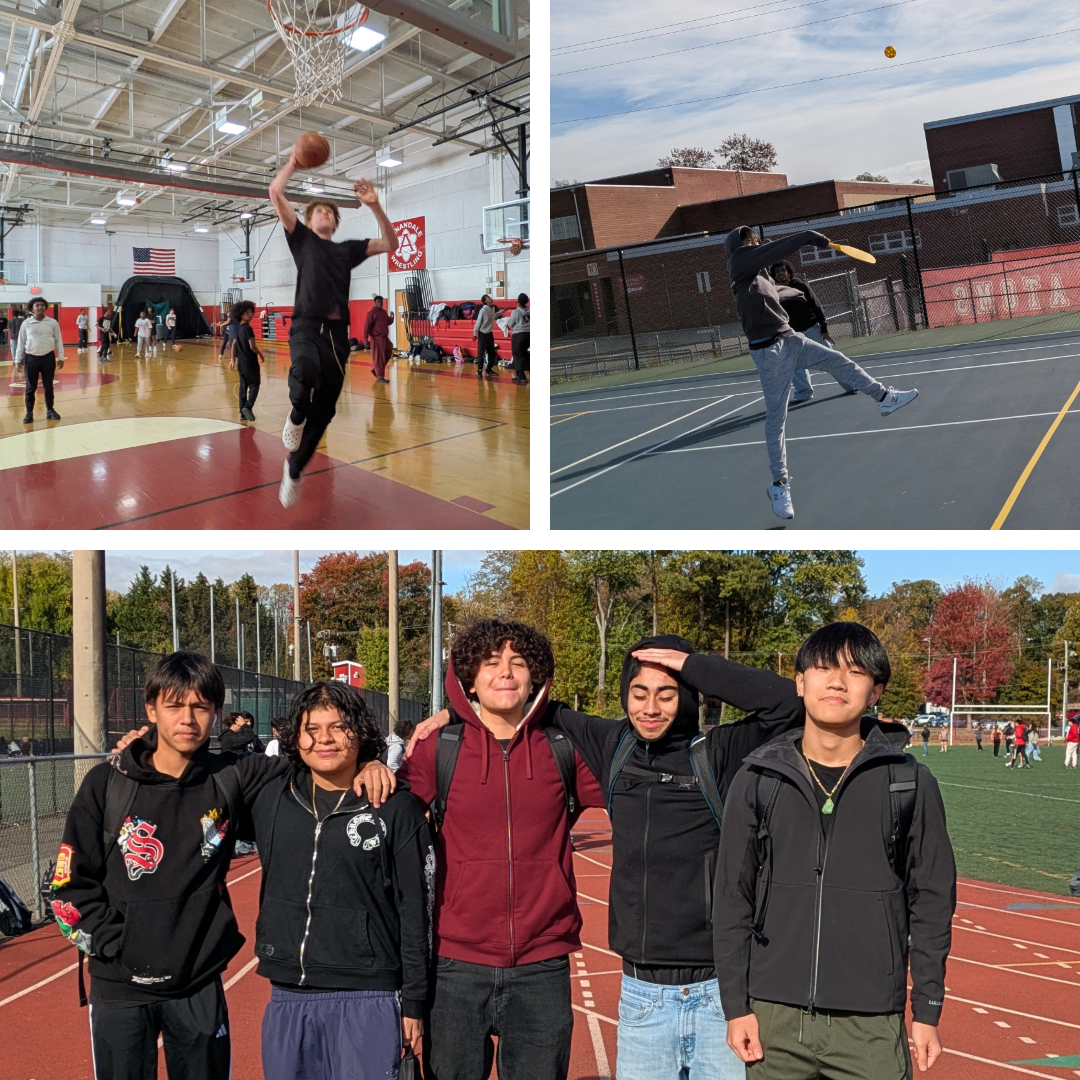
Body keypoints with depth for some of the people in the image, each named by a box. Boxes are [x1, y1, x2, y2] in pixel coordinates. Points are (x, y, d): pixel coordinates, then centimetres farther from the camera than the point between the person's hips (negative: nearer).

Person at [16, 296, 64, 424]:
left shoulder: (53, 323, 1)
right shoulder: (26, 324, 0)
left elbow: (58, 340, 5)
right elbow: (21, 342, 5)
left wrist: (60, 357, 1)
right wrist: (18, 359, 3)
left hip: (48, 357, 0)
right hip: (31, 358, 0)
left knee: (48, 386, 9)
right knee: (30, 387, 3)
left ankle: (50, 410, 22)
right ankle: (29, 413, 10)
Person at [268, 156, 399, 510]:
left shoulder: (347, 249, 21)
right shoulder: (302, 238, 13)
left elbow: (390, 244, 15)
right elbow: (275, 193, 5)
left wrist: (374, 206, 5)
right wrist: (294, 162, 12)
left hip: (336, 332, 4)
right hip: (306, 326, -4)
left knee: (323, 411, 5)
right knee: (306, 370, -40)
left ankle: (293, 471, 22)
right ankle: (295, 416, -7)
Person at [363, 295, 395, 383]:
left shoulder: (384, 312, 13)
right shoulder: (372, 312, -11)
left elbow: (388, 323, 23)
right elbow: (367, 326, -14)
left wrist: (391, 317, 1)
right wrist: (366, 338, -19)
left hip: (384, 337, 8)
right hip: (376, 338, -8)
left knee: (388, 353, 13)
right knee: (379, 357, -6)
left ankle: (375, 369, 27)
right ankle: (380, 377, -1)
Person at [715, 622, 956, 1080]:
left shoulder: (910, 783, 0)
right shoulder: (757, 780, 2)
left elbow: (931, 901, 4)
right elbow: (732, 900, 5)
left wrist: (927, 1012, 3)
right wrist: (736, 1006, 2)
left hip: (872, 1025, -1)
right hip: (774, 1022, 1)